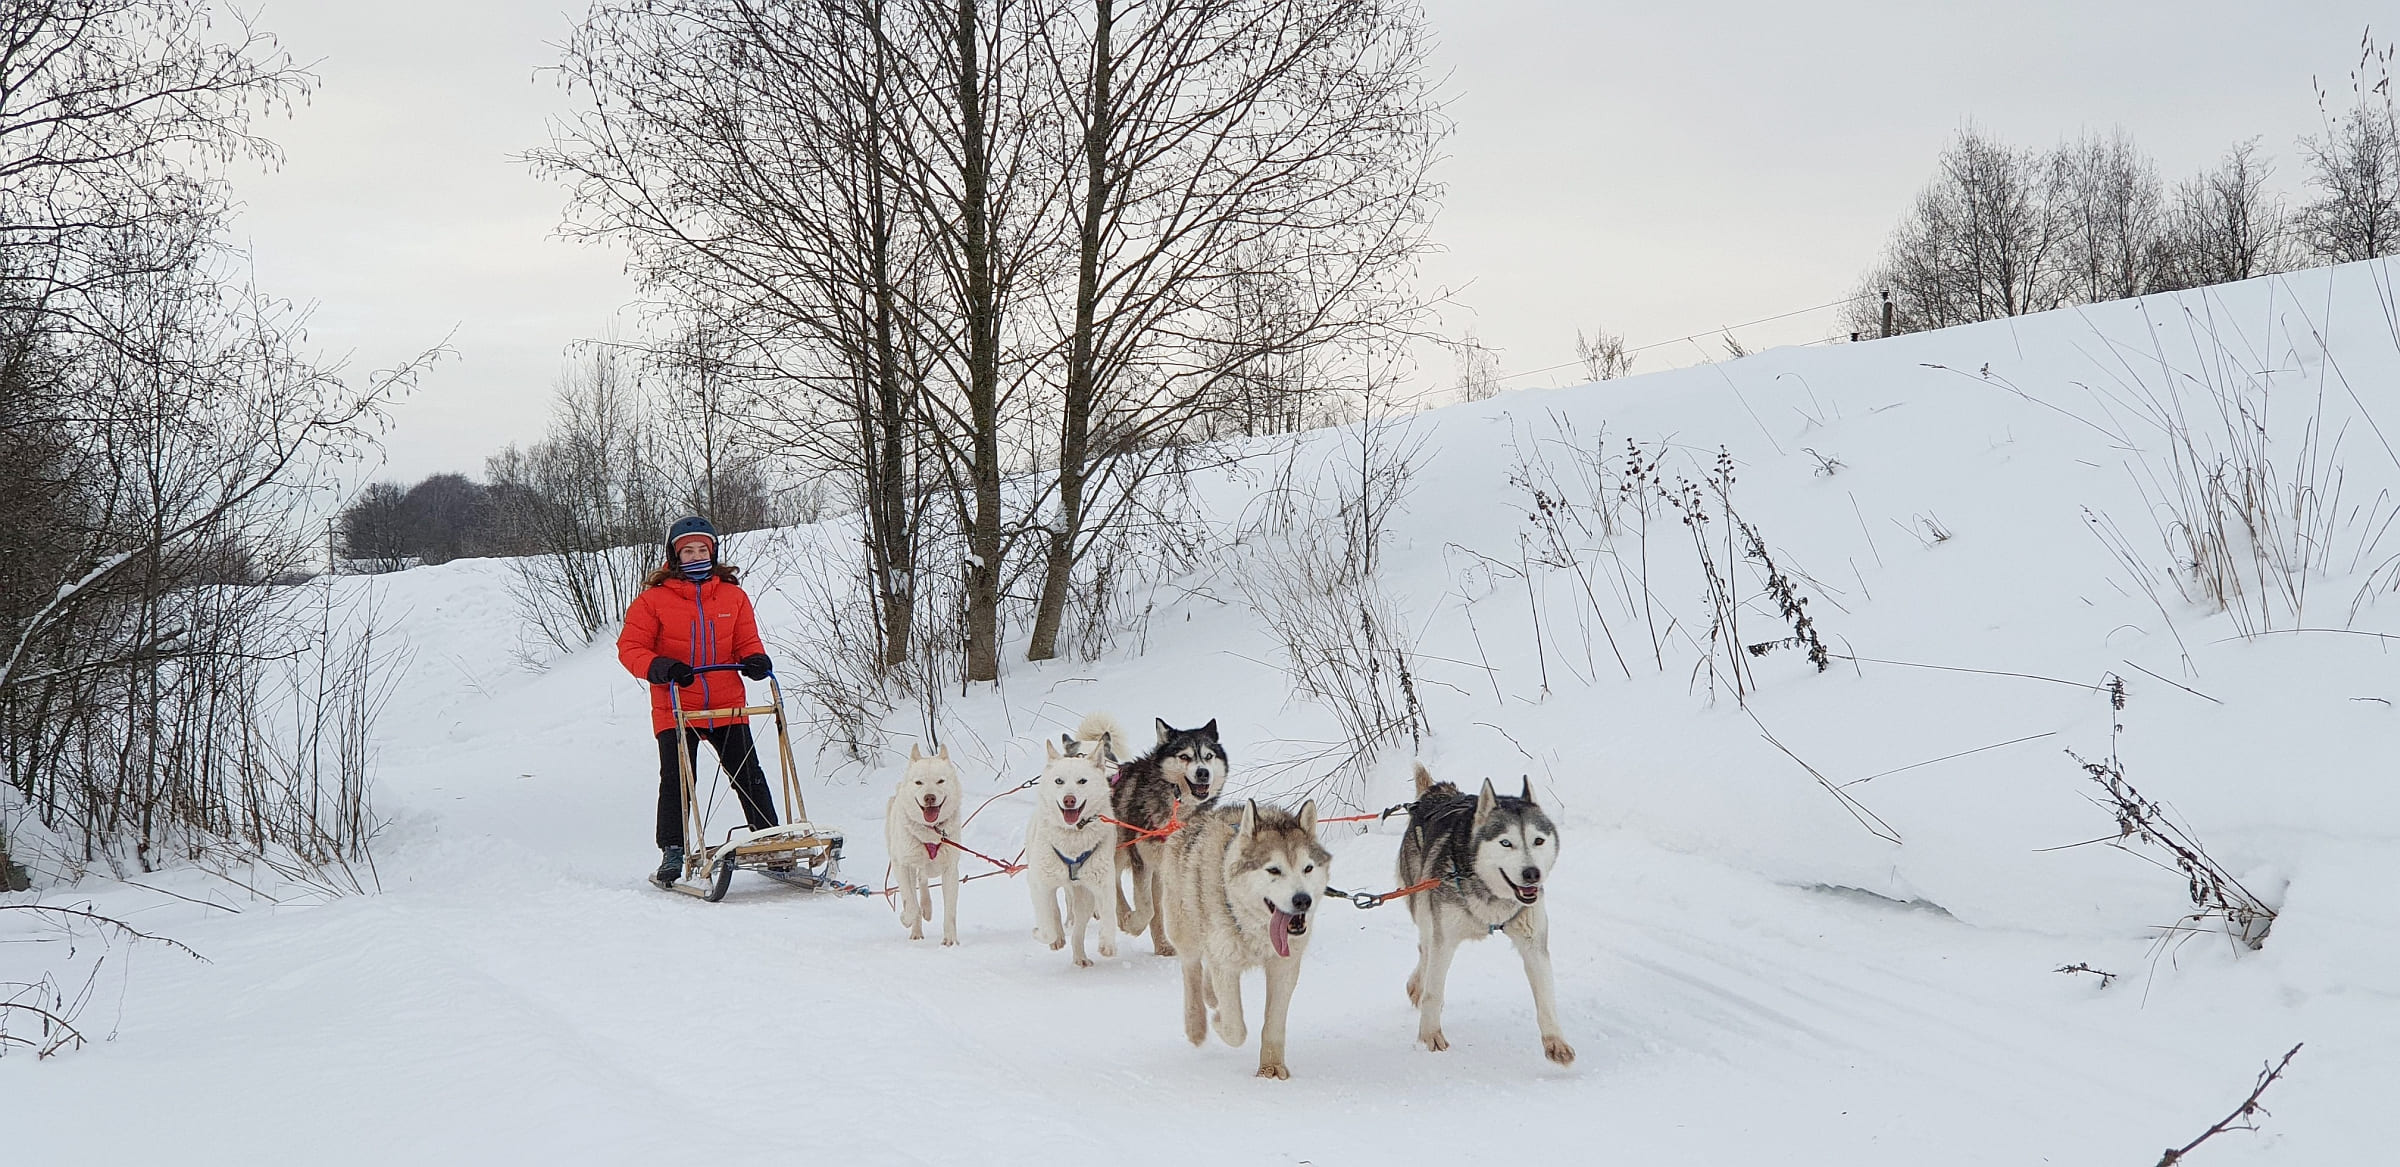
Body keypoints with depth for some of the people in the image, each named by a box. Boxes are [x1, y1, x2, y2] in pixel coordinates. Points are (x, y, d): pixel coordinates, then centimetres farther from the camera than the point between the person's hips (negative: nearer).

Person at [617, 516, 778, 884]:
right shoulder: (654, 598, -1)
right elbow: (630, 647, -2)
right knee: (676, 780, -8)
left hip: (727, 705, 2)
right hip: (675, 708, -2)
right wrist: (662, 667, -20)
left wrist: (755, 660, -10)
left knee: (749, 776, 4)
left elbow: (747, 642, 13)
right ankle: (672, 853, 2)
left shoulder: (733, 595, 8)